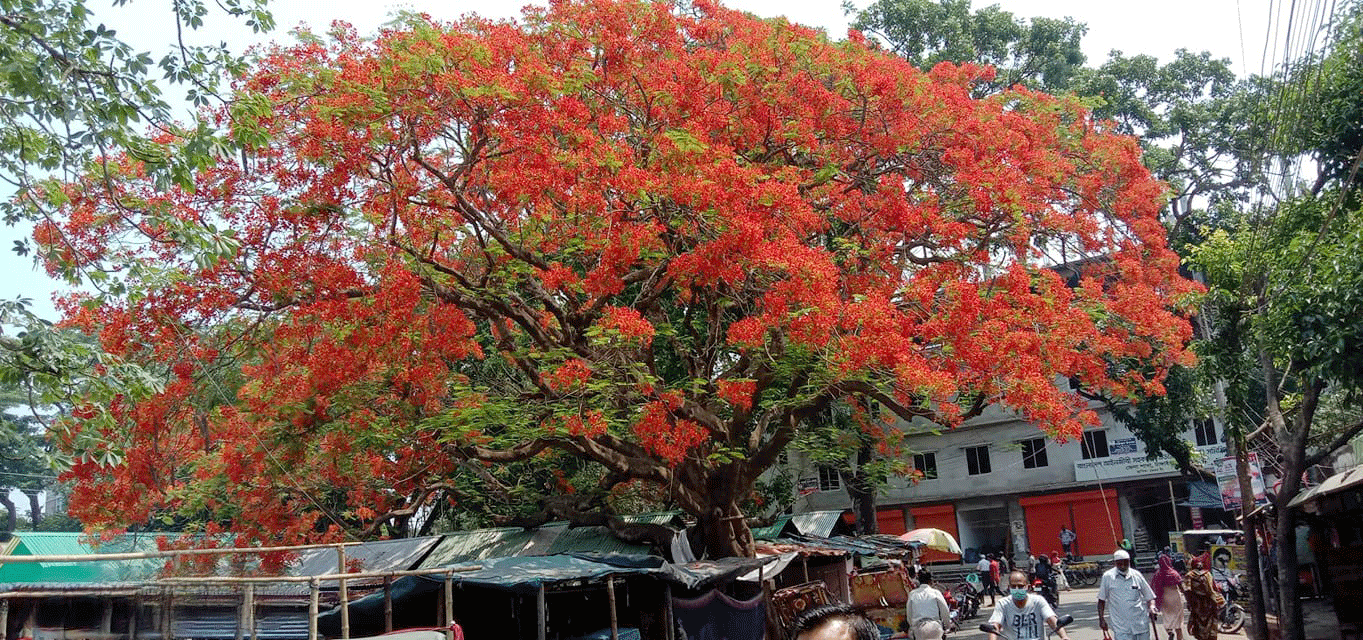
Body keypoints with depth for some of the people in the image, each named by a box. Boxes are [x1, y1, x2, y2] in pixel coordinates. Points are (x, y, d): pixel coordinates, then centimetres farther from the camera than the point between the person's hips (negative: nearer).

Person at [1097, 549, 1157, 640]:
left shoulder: (1137, 575, 5)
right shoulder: (1108, 577, 0)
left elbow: (1149, 596, 14)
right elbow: (1101, 600, 6)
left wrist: (1151, 607, -6)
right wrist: (1101, 619, 1)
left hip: (1141, 624, 2)